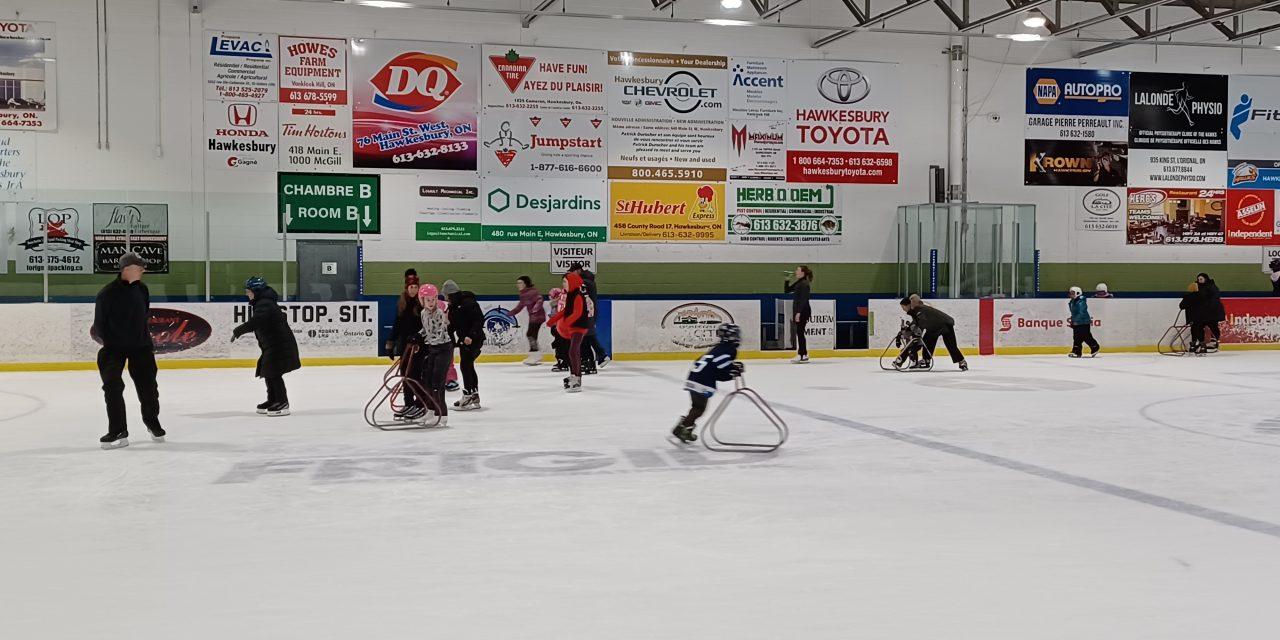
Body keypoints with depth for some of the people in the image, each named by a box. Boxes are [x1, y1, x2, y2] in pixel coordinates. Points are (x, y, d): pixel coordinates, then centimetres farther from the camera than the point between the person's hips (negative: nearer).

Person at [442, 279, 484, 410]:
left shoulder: (468, 303, -18)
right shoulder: (453, 306, 11)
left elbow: (480, 320, -23)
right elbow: (452, 325, 18)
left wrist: (471, 335, -30)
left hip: (474, 339, -10)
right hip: (463, 340, 10)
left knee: (466, 365, -14)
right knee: (468, 366, 13)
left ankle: (468, 395, -13)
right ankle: (474, 396, 22)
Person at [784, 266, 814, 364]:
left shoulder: (804, 284, -13)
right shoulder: (798, 283, 14)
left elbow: (803, 300, -19)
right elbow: (786, 290, 22)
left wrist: (799, 313, -23)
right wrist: (786, 280, 10)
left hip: (802, 311, -9)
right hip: (797, 311, 9)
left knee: (800, 332, -7)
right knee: (799, 333, 10)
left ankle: (803, 355, -4)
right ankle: (801, 355, 14)